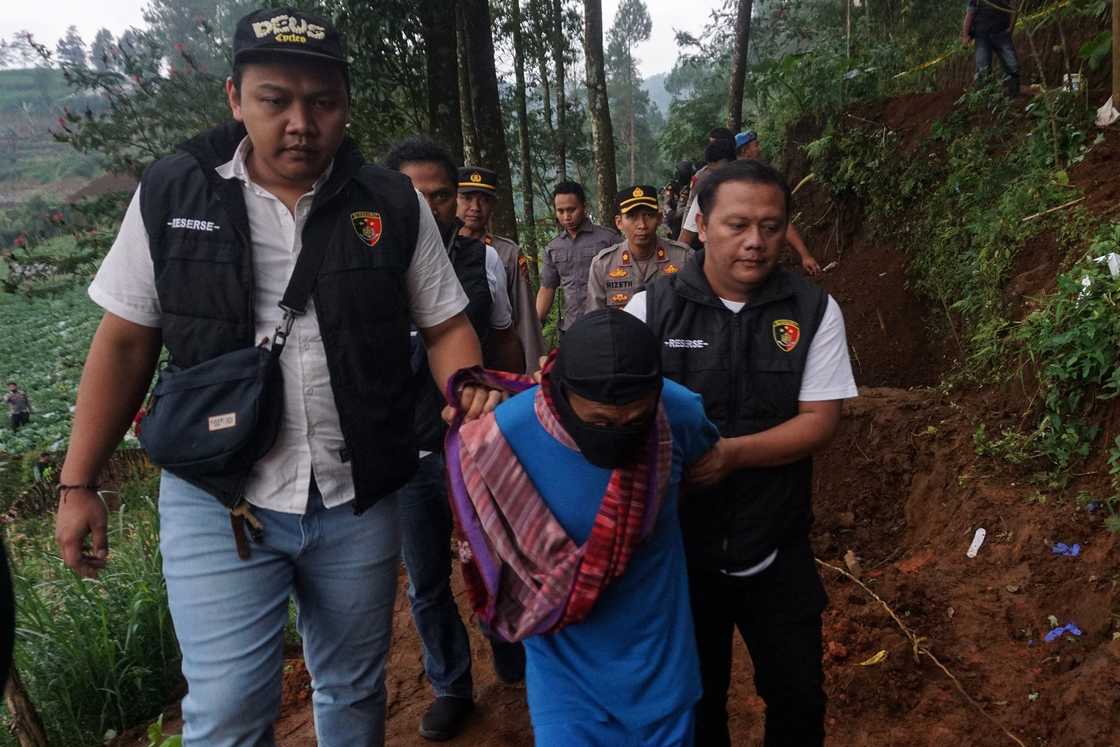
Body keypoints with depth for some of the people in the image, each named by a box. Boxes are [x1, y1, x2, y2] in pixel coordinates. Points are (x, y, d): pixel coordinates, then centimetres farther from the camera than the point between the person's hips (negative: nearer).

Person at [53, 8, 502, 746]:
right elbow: (125, 341, 2)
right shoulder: (171, 193, -3)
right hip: (216, 501, -1)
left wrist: (470, 393, -18)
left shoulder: (394, 204, -3)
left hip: (359, 501, 2)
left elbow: (445, 325, 3)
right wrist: (78, 484, 3)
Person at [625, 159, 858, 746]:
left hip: (778, 553, 1)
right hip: (678, 549, 0)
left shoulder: (814, 311, -7)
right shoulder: (651, 310, -9)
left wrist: (731, 452, -25)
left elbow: (819, 422, -10)